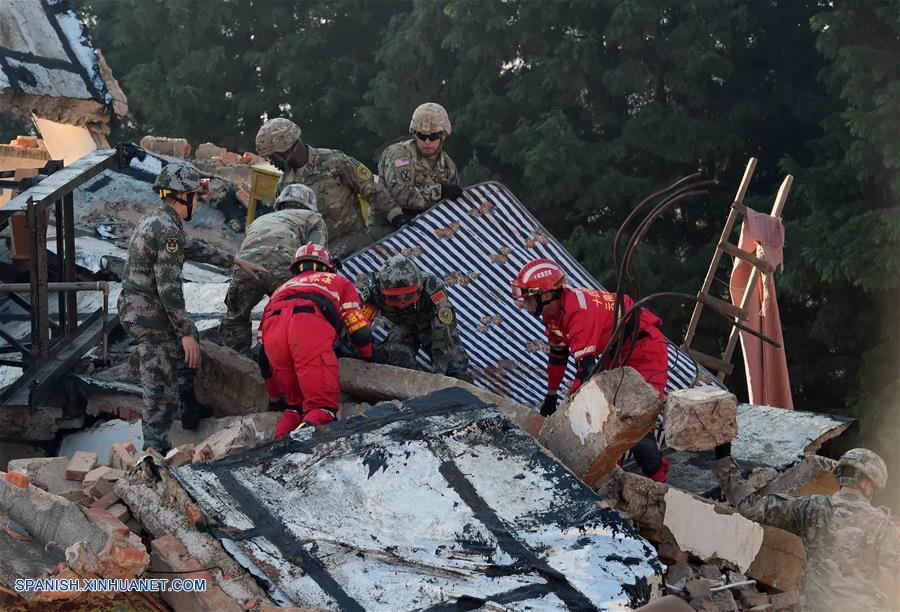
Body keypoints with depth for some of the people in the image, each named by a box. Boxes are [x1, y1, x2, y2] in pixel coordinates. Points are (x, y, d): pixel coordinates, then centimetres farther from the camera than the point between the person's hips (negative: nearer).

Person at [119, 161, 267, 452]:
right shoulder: (167, 230, -22)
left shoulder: (156, 219, 10)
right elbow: (169, 288, -24)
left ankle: (189, 410, 41)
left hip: (135, 306, 11)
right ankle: (156, 449, 2)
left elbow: (195, 248, 24)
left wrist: (237, 261, 30)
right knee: (160, 385, -4)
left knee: (189, 342, 29)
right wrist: (185, 333, -21)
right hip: (150, 316, -11)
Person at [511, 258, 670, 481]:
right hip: (618, 354, 10)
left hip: (646, 349, -10)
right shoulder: (552, 313, 0)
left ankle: (657, 480, -7)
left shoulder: (579, 311, -31)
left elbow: (586, 366, -35)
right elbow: (557, 355, 14)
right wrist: (551, 397, 21)